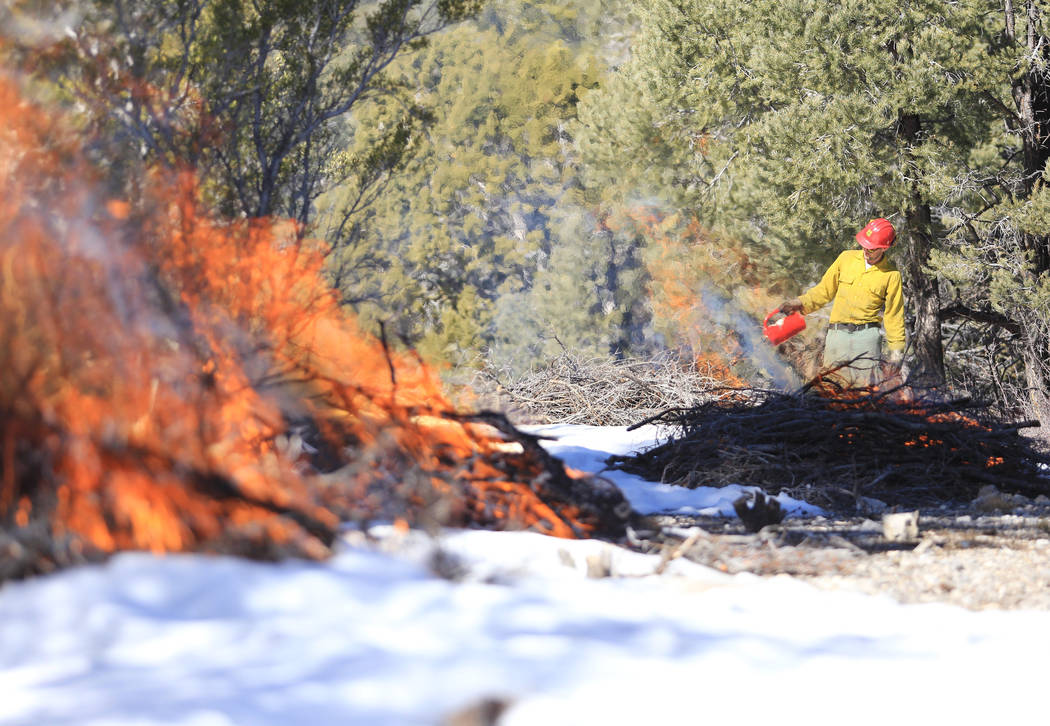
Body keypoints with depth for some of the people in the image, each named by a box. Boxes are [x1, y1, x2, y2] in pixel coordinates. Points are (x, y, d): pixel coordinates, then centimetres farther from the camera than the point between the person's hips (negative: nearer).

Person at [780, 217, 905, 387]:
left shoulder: (891, 274, 3)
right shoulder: (846, 258, 9)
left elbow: (894, 316, 7)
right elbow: (824, 290, 17)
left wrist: (897, 353, 4)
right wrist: (800, 303, 4)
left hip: (867, 338, -2)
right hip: (837, 335, 2)